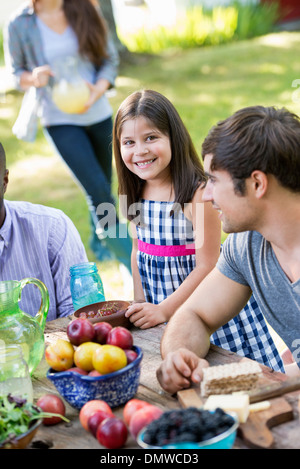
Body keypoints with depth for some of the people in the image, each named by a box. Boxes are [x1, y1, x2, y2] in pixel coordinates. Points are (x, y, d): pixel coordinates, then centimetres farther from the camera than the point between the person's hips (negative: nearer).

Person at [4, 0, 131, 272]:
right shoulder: (19, 25, -7)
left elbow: (110, 60, 3)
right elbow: (15, 72, 4)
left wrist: (98, 90, -16)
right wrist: (34, 78, -19)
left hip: (99, 115, 4)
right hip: (60, 122, -3)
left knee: (103, 186, 17)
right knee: (99, 192, -13)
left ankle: (100, 244, 44)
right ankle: (130, 263, 0)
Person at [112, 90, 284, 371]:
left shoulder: (198, 195, -21)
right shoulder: (135, 195, -1)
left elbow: (207, 266, -19)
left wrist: (165, 309, -18)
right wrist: (139, 304, 6)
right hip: (158, 311, 5)